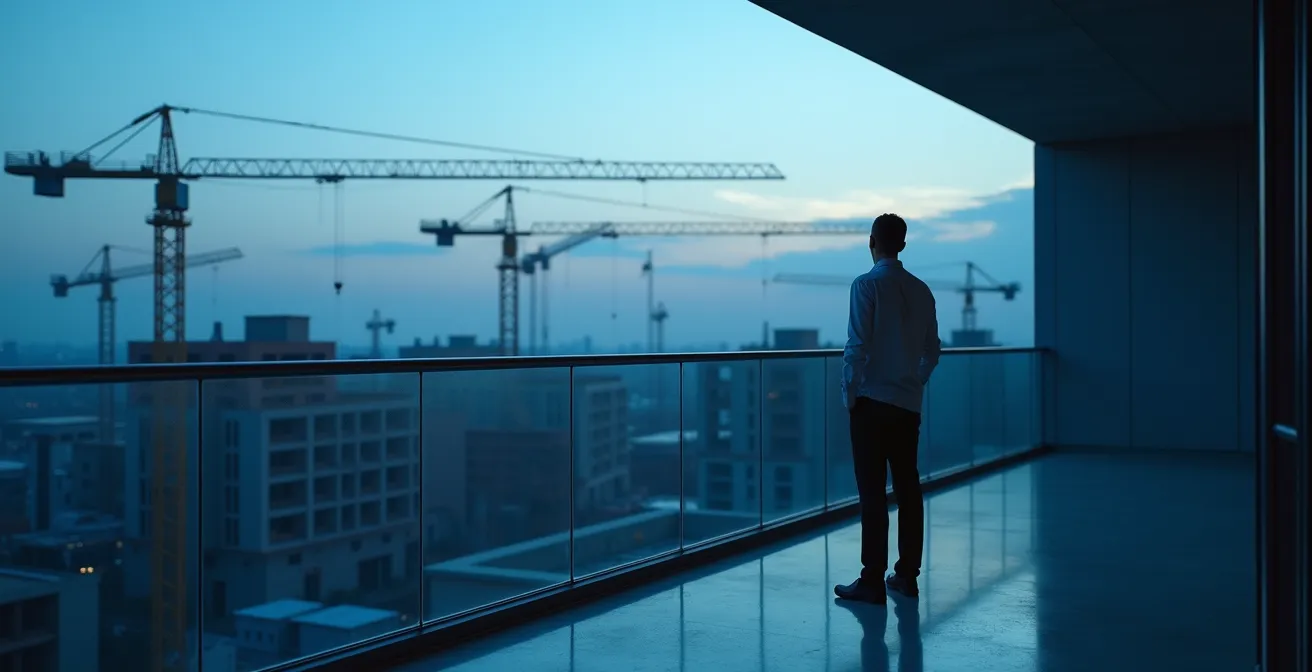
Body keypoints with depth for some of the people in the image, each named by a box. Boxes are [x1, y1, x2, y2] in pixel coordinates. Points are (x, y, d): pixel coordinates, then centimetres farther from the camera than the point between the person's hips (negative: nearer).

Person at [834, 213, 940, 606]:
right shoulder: (921, 290, 8)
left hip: (872, 401, -6)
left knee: (872, 490, -4)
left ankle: (872, 581, -2)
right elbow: (932, 352, 12)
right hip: (909, 404, 6)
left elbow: (857, 346, -14)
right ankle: (907, 574, 17)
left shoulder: (867, 285, -9)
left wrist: (849, 393, -5)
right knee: (907, 487, 10)